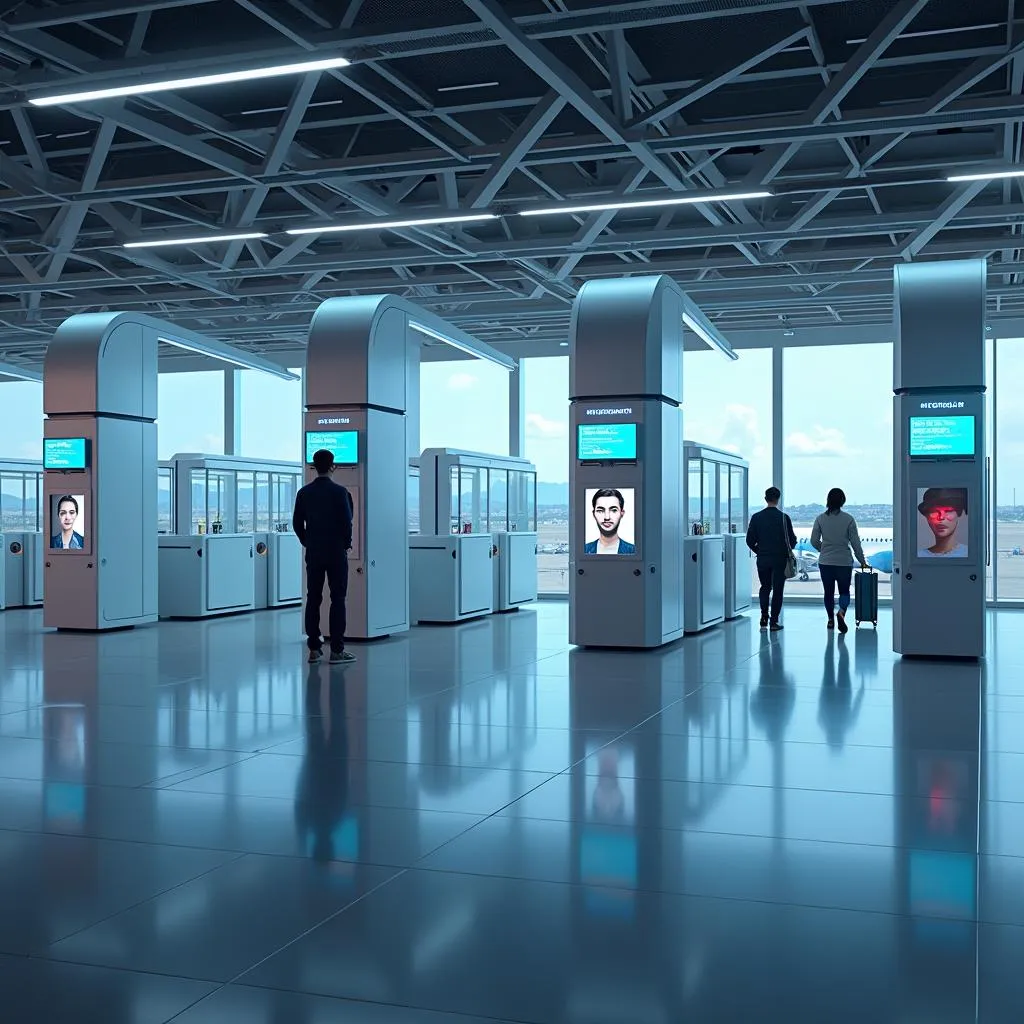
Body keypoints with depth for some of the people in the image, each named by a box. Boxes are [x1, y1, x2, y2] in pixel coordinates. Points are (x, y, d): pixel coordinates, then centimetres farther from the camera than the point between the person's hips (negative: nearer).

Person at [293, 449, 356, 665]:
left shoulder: (304, 493, 2)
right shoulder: (339, 492, -11)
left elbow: (297, 523, 5)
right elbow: (346, 521, -12)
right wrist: (347, 544, 3)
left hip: (313, 553, 4)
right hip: (336, 553, -4)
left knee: (313, 599, 8)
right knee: (337, 599, 0)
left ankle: (314, 649, 10)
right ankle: (337, 650, -1)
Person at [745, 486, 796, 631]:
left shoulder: (756, 517, -3)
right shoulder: (783, 517, -9)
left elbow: (750, 540, -2)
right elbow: (792, 539, -5)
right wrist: (788, 550, 15)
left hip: (762, 558, 2)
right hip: (780, 559, -2)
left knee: (765, 587, 17)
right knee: (777, 589, 5)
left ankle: (764, 618, 5)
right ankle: (773, 622, 3)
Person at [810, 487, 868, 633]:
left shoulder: (820, 519, -4)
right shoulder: (848, 519, -8)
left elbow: (814, 541, 0)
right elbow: (855, 542, -5)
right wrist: (862, 561, 5)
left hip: (825, 562, 1)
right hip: (844, 562, -1)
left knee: (828, 592, 15)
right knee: (844, 591, 10)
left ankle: (831, 619, 23)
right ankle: (841, 612, -18)